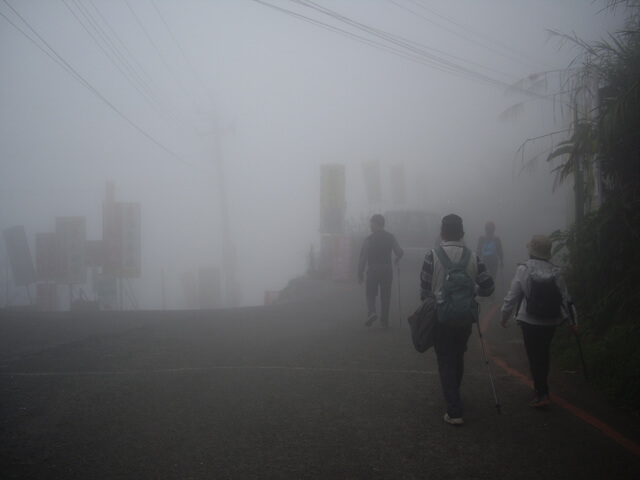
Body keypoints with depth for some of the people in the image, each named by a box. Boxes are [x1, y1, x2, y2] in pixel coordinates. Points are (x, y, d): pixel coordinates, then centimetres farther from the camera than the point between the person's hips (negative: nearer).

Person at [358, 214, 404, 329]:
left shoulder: (369, 239, -5)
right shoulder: (391, 237, 3)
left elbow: (363, 257, -6)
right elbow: (400, 252, 0)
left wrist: (360, 274, -2)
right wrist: (397, 259, 23)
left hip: (373, 270, -2)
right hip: (387, 269, 3)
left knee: (370, 293, 7)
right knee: (385, 295, 10)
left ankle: (371, 312, -18)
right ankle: (384, 321, 12)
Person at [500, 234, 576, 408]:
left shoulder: (523, 270, -12)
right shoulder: (555, 271, -1)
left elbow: (512, 296, -10)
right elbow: (565, 297, 3)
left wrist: (504, 316, 4)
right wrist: (573, 320, 11)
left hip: (530, 321, -4)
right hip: (551, 322, 4)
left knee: (534, 356, 1)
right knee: (544, 353, 19)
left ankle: (542, 393, -4)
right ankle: (540, 386, 33)